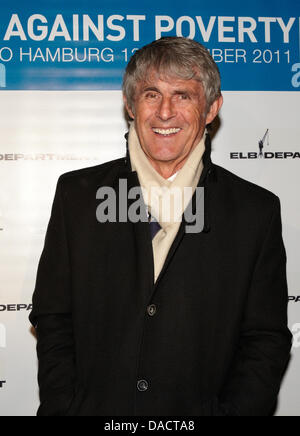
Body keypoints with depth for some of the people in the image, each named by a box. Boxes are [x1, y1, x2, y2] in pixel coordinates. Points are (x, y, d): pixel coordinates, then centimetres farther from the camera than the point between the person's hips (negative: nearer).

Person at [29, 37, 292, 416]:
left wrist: (230, 412, -10)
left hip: (200, 410, 0)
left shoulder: (257, 210, -2)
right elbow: (53, 320, 4)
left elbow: (266, 339, 1)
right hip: (92, 407, 1)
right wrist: (62, 409, -6)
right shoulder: (77, 193, 1)